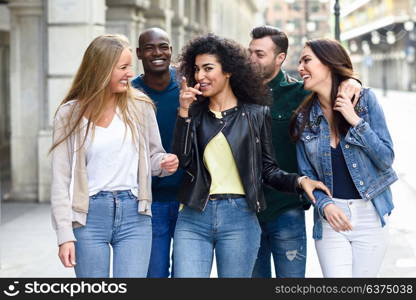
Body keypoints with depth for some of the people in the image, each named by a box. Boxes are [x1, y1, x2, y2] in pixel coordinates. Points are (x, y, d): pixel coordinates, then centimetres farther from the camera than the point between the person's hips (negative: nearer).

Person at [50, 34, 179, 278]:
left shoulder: (140, 107, 4)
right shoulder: (70, 114, 0)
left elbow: (153, 156, 16)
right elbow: (61, 179, -1)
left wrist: (164, 164, -10)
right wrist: (65, 235, -7)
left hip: (134, 215, 1)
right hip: (89, 216, -1)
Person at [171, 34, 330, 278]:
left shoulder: (256, 114, 6)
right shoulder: (194, 112, 11)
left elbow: (267, 169, 7)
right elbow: (182, 160, -2)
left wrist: (298, 180, -9)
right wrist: (184, 112, -8)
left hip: (239, 219, -1)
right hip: (194, 217, 2)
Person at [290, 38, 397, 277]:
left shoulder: (365, 99, -3)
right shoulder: (304, 118, 3)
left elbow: (386, 159, -5)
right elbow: (306, 174, 5)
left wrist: (356, 121, -14)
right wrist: (325, 205, -12)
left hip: (370, 215, -1)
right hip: (330, 215, 1)